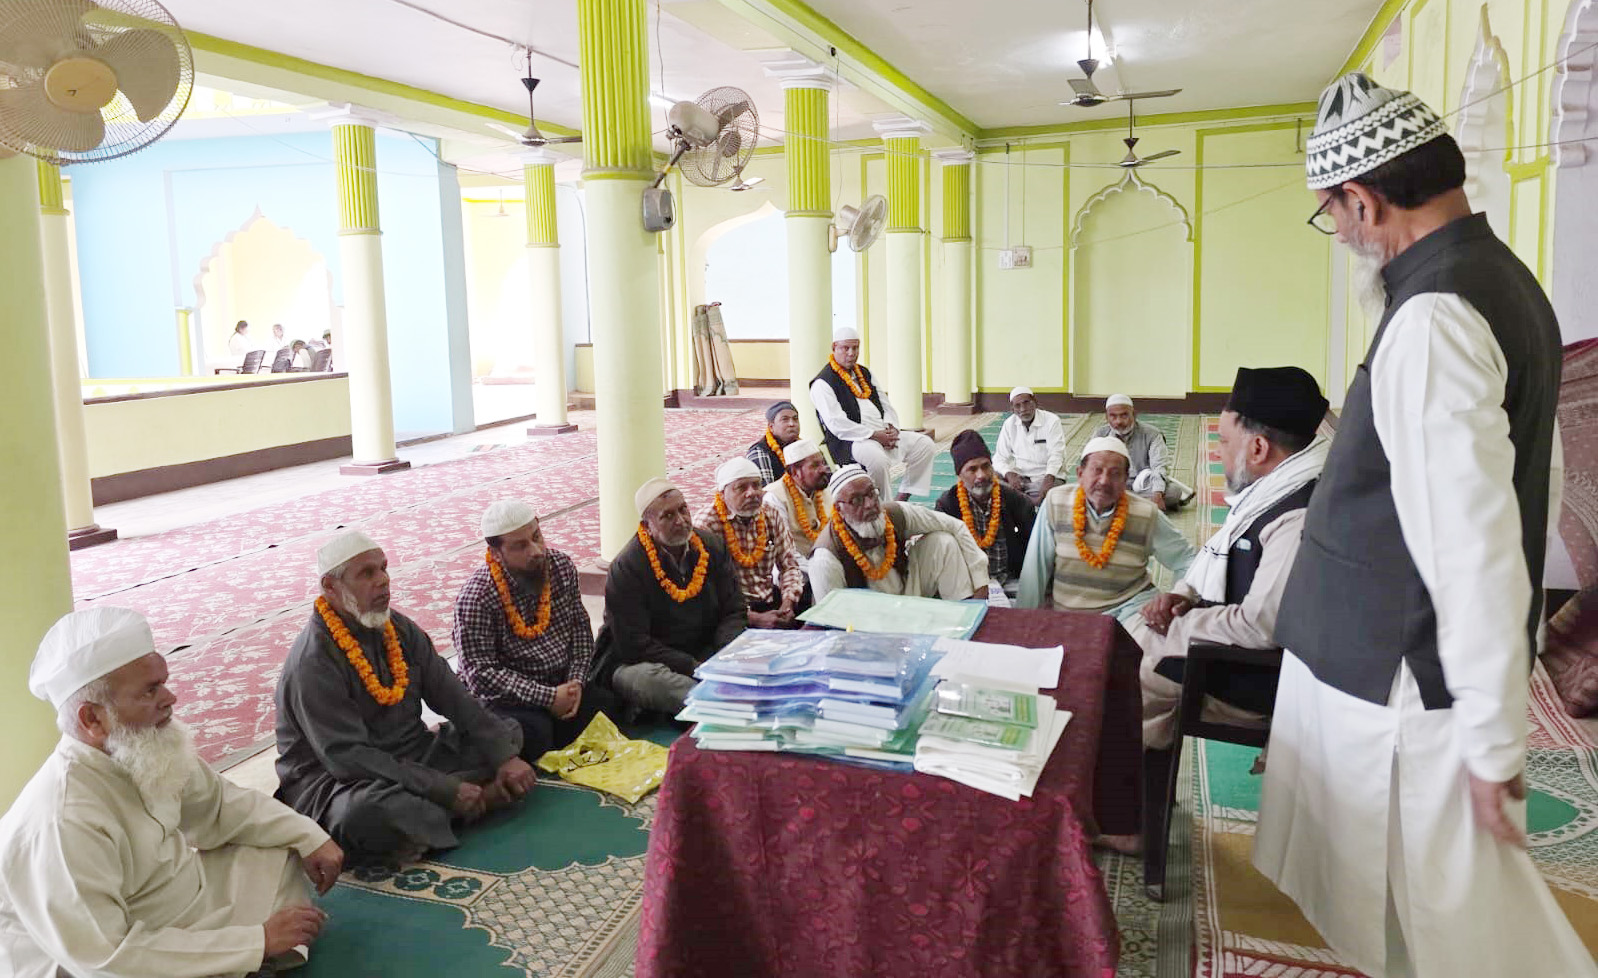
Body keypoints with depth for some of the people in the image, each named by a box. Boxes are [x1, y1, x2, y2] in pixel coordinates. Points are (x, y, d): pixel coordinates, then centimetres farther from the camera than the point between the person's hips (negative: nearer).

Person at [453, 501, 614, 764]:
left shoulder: (561, 565, 0)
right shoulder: (475, 597, -17)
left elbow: (581, 626, 8)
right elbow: (481, 673, -20)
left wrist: (576, 681, -8)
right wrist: (548, 698, -22)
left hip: (562, 681, 5)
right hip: (504, 696, -5)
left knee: (608, 705, -19)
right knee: (533, 733, -33)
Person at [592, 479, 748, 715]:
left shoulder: (711, 546, 3)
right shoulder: (625, 568, -13)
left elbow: (734, 611, 7)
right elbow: (633, 644, -17)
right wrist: (694, 668, -23)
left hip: (705, 654, 4)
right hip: (635, 661, -4)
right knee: (647, 678, -39)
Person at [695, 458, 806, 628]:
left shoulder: (771, 516, 8)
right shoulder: (705, 524, -10)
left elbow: (789, 565, 12)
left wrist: (788, 604, -7)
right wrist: (755, 619, -24)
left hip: (770, 601, 6)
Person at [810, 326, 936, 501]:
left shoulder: (864, 373, 21)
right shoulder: (823, 383, -5)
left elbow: (886, 405, 21)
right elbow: (837, 424, -14)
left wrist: (892, 428, -2)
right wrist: (874, 435, -17)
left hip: (883, 434, 8)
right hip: (849, 441, -8)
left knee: (924, 444, -4)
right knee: (877, 458, -38)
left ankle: (901, 500, -3)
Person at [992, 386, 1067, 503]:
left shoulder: (1052, 421, -6)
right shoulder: (1009, 424, 5)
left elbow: (1056, 456, -16)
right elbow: (1000, 458, 2)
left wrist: (1048, 480, -35)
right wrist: (1010, 475, -21)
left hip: (1046, 477, -3)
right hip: (1019, 475, 4)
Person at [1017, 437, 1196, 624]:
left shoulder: (1147, 515, -3)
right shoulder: (1055, 502, -3)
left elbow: (1186, 558, 8)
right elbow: (1034, 572, 0)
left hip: (1128, 607, 0)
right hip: (1064, 615, 0)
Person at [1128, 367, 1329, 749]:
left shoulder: (1301, 517, -29)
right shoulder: (1270, 491, 5)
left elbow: (1260, 626, -31)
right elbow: (1221, 555, 19)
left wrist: (1177, 624, -18)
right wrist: (1185, 593, 0)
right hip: (1221, 630, 10)